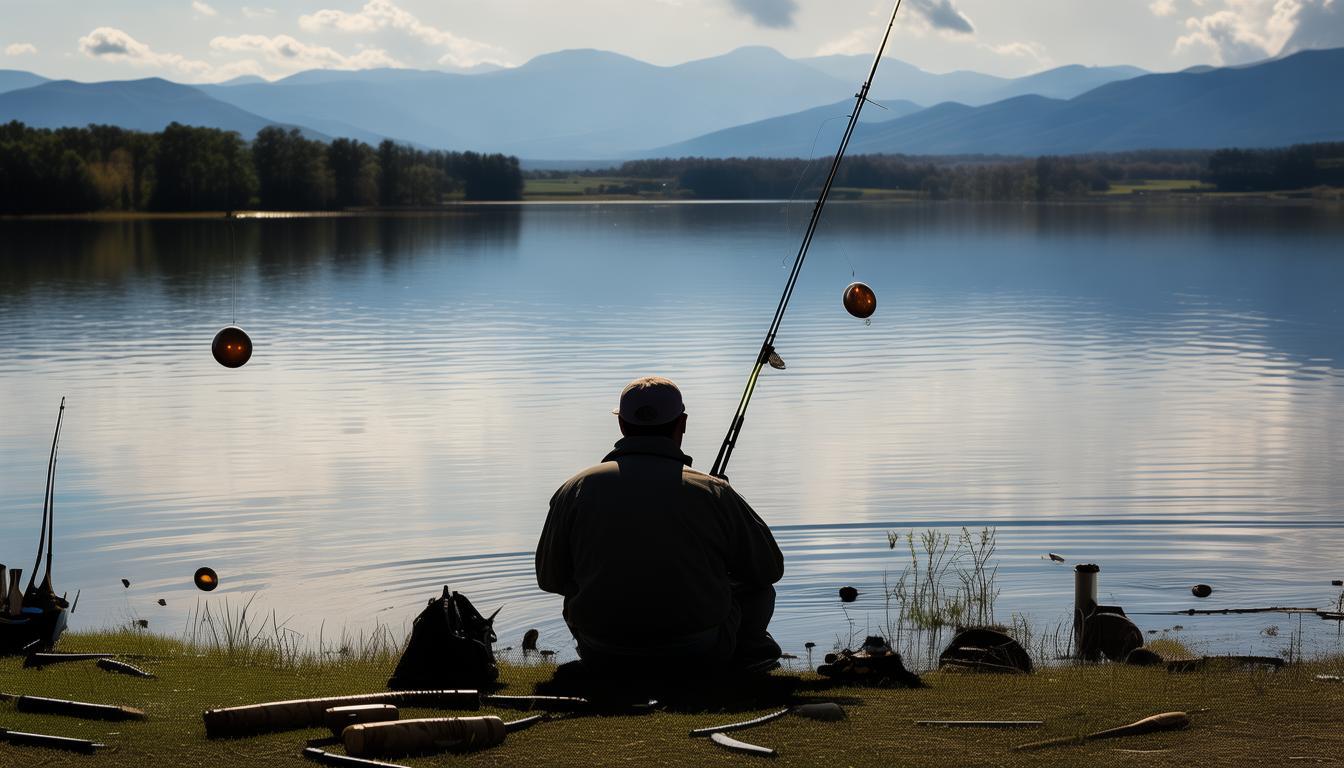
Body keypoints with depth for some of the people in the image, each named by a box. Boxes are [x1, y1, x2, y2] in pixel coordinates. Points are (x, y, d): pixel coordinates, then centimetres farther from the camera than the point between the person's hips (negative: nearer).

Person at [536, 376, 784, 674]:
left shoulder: (576, 490, -2)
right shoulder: (713, 493, -6)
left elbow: (550, 579, 9)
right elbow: (770, 567, 5)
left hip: (606, 661, 1)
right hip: (701, 658, -1)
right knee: (755, 582, 26)